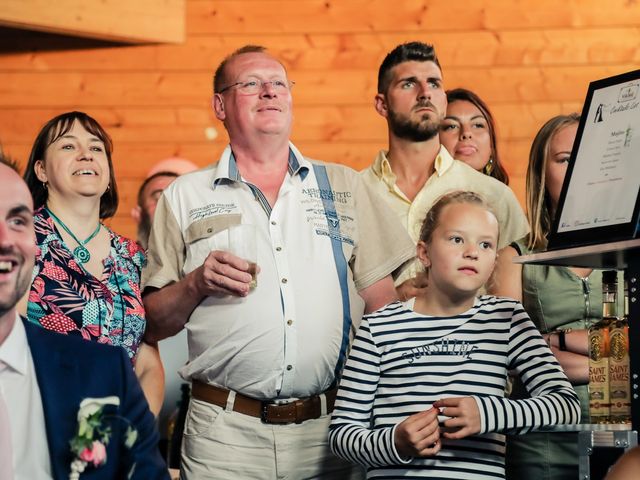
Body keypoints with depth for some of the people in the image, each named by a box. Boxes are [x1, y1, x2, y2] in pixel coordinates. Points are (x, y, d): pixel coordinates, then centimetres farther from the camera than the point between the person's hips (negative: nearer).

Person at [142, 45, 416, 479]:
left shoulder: (344, 187, 12)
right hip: (227, 432, -1)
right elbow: (154, 324, 8)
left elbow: (383, 305, 9)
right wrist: (197, 283, -10)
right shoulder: (184, 198, 9)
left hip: (332, 427, 1)